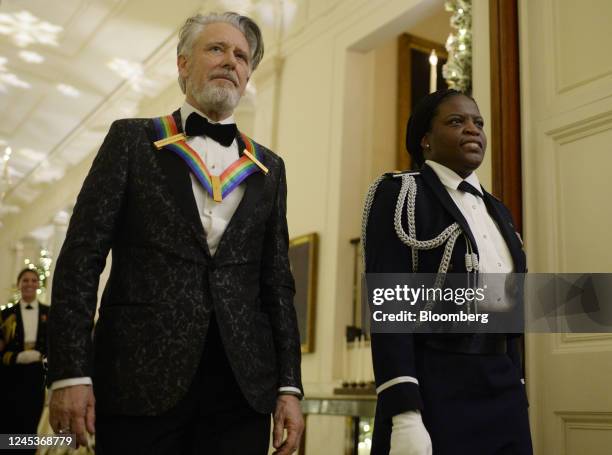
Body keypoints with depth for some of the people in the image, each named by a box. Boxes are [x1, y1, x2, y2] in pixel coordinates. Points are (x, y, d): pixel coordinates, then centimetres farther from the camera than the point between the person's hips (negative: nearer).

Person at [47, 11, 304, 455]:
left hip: (243, 385, 3)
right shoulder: (132, 140, 6)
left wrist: (289, 385, 5)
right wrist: (70, 371, -8)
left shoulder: (268, 168, 14)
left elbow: (277, 283, 12)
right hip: (141, 376, -2)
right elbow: (82, 256, 0)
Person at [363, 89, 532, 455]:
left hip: (504, 396, 7)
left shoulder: (497, 210, 15)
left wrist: (518, 397, 13)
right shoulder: (399, 195, -6)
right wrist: (404, 415, -22)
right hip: (436, 395, -6)